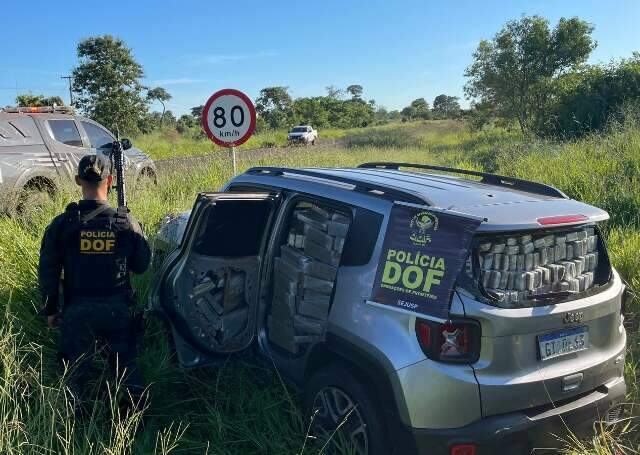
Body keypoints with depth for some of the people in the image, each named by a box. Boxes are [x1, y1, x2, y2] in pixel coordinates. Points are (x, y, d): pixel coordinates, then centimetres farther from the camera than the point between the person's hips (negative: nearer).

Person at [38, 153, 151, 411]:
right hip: (116, 308, 1)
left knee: (77, 369, 16)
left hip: (77, 310, 0)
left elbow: (48, 272, -4)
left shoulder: (62, 224, -10)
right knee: (125, 361, 19)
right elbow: (142, 265, 3)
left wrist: (50, 310, 8)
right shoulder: (127, 223, -10)